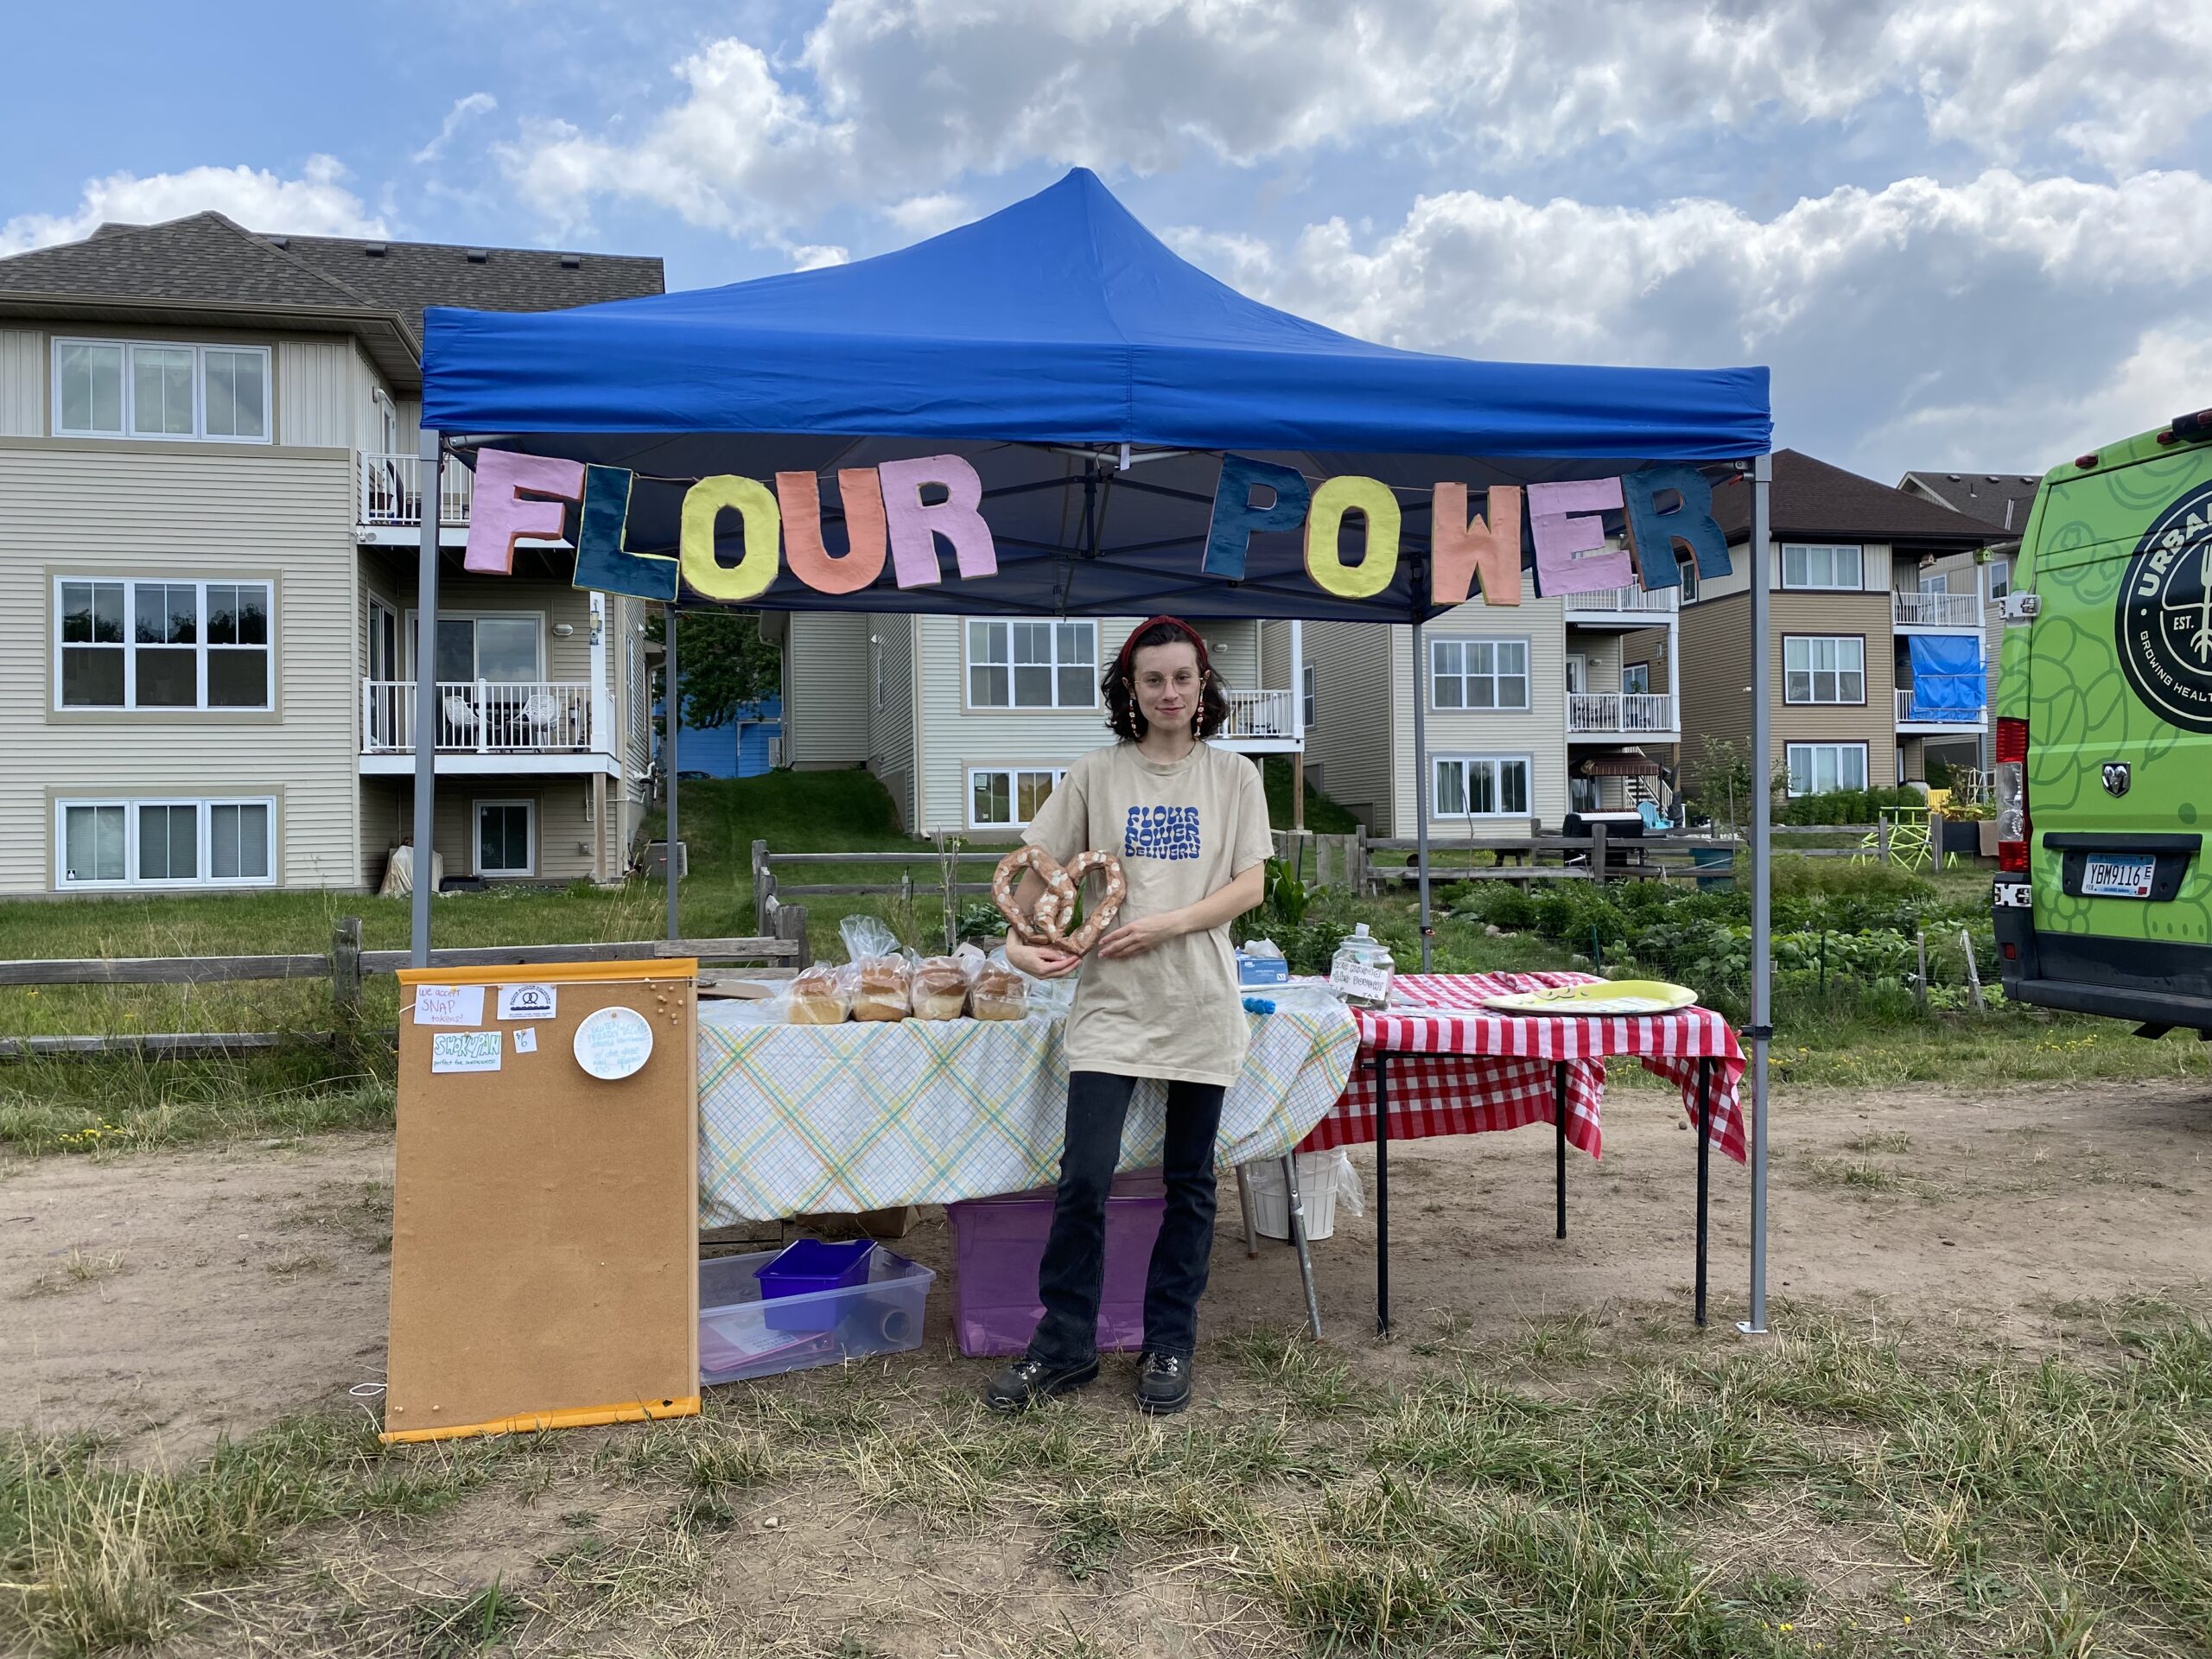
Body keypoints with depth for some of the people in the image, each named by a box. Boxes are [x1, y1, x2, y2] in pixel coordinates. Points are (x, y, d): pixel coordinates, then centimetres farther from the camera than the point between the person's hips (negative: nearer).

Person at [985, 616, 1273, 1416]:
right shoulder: (1096, 774, 5)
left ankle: (1169, 1345, 23)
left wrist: (1164, 926, -12)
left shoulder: (1233, 777, 6)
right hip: (1110, 1001, -1)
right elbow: (1038, 867, 7)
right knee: (1083, 1177, -6)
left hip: (1200, 1003, 1)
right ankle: (1064, 1345, 11)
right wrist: (1020, 940, -9)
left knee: (1190, 1183, 9)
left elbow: (1249, 885, -1)